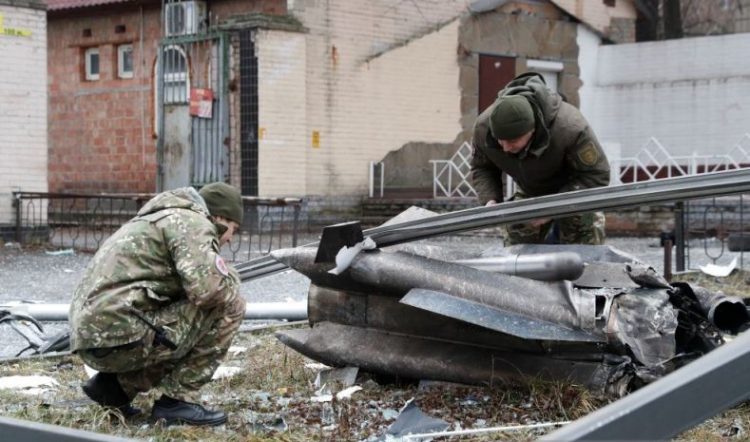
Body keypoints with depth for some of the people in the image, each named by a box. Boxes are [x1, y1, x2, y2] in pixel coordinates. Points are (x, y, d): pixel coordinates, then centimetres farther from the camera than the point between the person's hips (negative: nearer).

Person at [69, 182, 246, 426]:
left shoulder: (163, 220, 27)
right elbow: (208, 287, -18)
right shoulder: (192, 222, -4)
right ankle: (177, 399, 0)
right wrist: (231, 284, 2)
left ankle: (114, 385, 14)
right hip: (120, 336, -10)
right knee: (227, 307, -2)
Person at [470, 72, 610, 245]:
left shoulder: (570, 128, -40)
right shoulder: (483, 127, -27)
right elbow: (481, 168, -6)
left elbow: (596, 175, -30)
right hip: (529, 193, 4)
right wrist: (490, 200, -27)